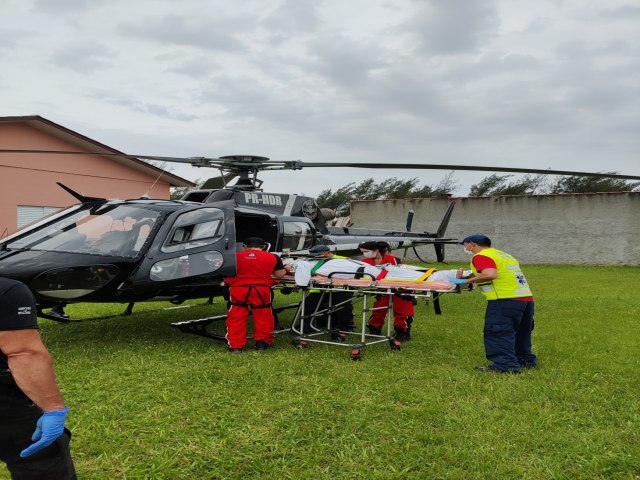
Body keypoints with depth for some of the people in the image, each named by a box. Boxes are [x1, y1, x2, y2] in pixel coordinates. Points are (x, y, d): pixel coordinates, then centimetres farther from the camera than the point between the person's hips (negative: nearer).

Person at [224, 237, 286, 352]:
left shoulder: (235, 256, 8)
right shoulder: (272, 257, 7)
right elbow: (279, 275, 9)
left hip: (238, 289, 0)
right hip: (261, 289, 0)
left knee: (236, 319, 10)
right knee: (263, 317, 15)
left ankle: (235, 345, 11)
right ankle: (262, 342, 21)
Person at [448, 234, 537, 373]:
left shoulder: (481, 256, -6)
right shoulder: (504, 255, 24)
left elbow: (490, 274, -22)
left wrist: (466, 281, -14)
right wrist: (474, 277, 19)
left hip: (505, 300, -9)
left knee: (497, 333, -5)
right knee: (520, 333, 20)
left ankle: (505, 365, -10)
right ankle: (526, 360, 29)